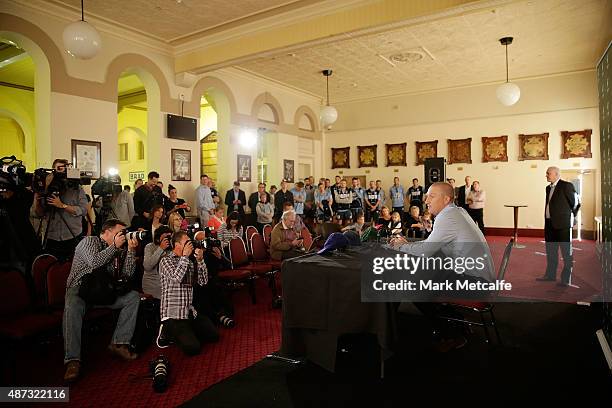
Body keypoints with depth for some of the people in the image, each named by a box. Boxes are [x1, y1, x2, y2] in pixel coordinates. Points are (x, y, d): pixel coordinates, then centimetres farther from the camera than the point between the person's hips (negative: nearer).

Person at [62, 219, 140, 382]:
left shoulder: (115, 250, 16)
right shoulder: (89, 241, -1)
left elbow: (127, 274, 6)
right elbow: (95, 262, -21)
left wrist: (131, 251, -2)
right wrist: (115, 246, -13)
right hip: (79, 288, -6)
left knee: (133, 296, -13)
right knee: (72, 306, -38)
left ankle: (119, 343, -16)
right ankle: (73, 360, -38)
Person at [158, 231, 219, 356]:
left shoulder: (190, 262, 13)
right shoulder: (166, 261, -5)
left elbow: (203, 281, 7)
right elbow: (176, 278, -24)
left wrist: (200, 260, -4)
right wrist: (185, 256, -15)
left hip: (191, 312, 7)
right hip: (173, 316, -7)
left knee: (213, 335, 0)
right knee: (192, 348, -18)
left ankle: (186, 333, 16)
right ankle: (169, 333, 6)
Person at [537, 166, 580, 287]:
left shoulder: (566, 186, -8)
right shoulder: (549, 188, 15)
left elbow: (575, 204, -4)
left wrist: (571, 217, 6)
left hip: (563, 224, -8)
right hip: (550, 224, 8)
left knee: (566, 252, -2)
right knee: (550, 251, 16)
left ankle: (566, 279, 3)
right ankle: (550, 275, 27)